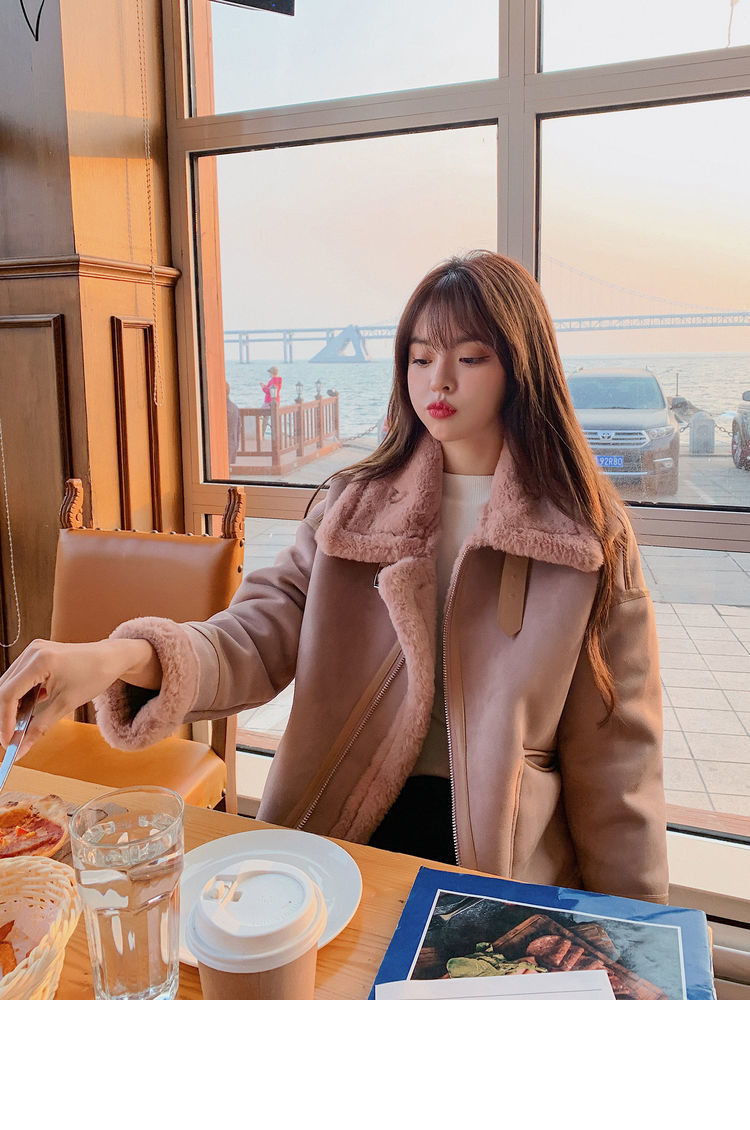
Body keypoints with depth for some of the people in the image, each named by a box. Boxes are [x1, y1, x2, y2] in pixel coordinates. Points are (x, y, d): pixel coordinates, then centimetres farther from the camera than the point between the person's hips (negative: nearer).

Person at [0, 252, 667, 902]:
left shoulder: (590, 534, -2)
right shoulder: (356, 505, 5)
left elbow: (614, 748, 0)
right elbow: (261, 635, -7)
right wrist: (120, 658, -27)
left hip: (510, 857, -2)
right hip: (351, 827, 2)